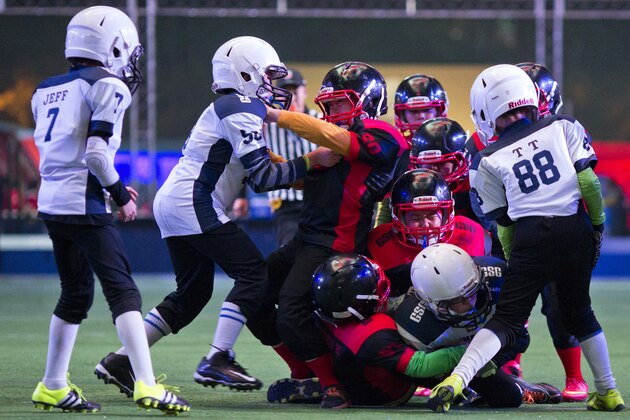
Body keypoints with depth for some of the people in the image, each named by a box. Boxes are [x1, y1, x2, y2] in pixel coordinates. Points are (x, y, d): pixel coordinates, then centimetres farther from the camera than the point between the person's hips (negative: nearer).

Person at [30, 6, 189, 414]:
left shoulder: (47, 90, 17)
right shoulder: (108, 87, -7)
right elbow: (96, 151, -16)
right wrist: (121, 194, -3)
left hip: (51, 199, 8)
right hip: (84, 204, -8)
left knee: (76, 292, 18)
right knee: (123, 289, -10)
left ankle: (53, 387, 22)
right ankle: (146, 385, -20)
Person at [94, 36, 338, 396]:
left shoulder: (224, 109, 21)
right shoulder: (243, 110, -10)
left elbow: (253, 175, 18)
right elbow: (262, 176, -16)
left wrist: (302, 171, 8)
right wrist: (311, 162, -12)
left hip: (172, 203, 10)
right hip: (193, 205, -10)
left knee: (193, 293, 15)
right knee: (254, 273, -11)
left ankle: (120, 361, 14)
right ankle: (217, 361, -17)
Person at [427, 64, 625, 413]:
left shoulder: (489, 161, 11)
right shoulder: (564, 127, 12)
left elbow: (504, 223, 12)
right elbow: (588, 181, 2)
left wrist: (514, 264, 21)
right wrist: (598, 226, 12)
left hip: (530, 236, -2)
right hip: (576, 228, 2)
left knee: (507, 319, 0)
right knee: (578, 312, 22)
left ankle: (457, 378, -19)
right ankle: (607, 392, 28)